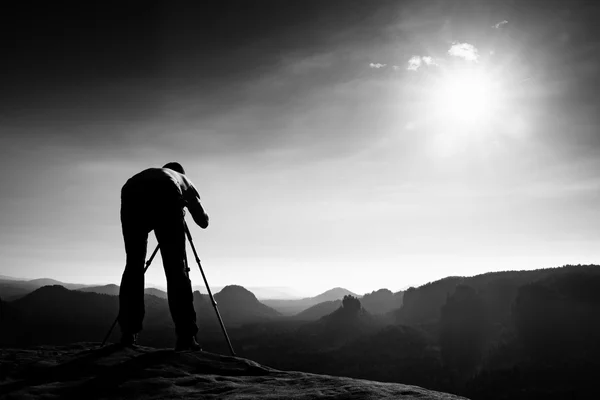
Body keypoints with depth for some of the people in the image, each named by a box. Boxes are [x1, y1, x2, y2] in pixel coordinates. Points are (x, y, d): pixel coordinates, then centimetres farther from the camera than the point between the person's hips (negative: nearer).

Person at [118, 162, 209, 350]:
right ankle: (186, 336, -7)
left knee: (134, 265, 13)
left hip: (131, 193, 3)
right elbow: (203, 221, 46)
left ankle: (128, 333, 7)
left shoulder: (149, 172, 47)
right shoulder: (184, 181, 42)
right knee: (176, 267, 0)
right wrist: (185, 207, 67)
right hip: (165, 196, -2)